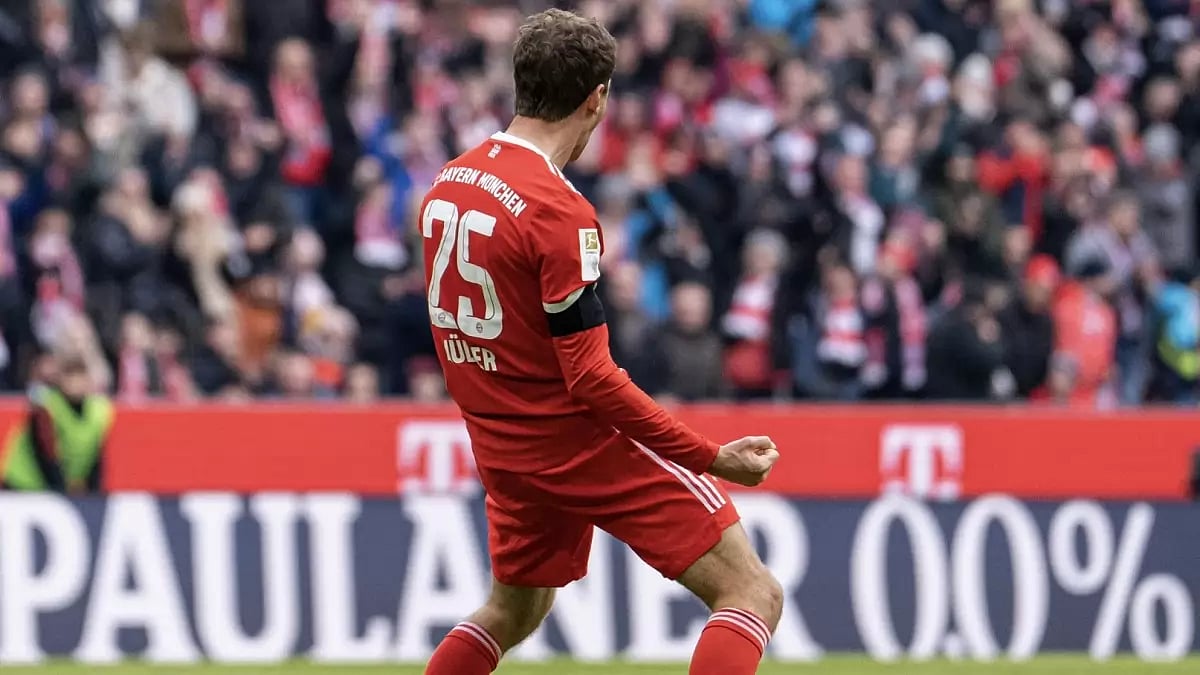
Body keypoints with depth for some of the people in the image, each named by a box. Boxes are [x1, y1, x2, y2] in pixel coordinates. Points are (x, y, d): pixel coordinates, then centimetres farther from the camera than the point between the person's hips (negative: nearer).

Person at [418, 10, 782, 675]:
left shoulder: (447, 184, 4)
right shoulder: (558, 211, -20)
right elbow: (589, 377, -22)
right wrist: (711, 457, -19)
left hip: (500, 445, 8)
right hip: (580, 439, -8)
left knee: (512, 613, 30)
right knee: (752, 594, -7)